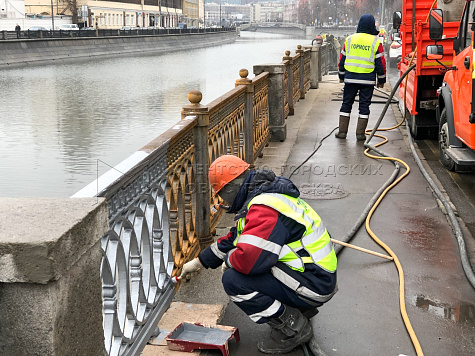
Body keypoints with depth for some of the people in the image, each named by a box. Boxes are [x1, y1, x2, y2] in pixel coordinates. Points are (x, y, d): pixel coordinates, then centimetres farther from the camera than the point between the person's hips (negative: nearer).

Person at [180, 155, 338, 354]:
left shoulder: (265, 207, -23)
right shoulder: (263, 195, 12)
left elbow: (248, 258, -33)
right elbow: (234, 239, 23)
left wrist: (229, 260, -8)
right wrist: (198, 262, 28)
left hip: (312, 285, -10)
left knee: (234, 280, -17)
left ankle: (293, 328, -5)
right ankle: (299, 309, 19)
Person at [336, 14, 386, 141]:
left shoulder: (350, 39, 4)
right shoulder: (375, 41, -4)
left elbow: (342, 59, 9)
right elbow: (380, 63, -2)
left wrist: (341, 76, 20)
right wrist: (381, 80, 8)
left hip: (350, 78, 2)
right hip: (368, 80, -2)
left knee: (346, 104, 10)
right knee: (364, 106, 4)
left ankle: (342, 131, 10)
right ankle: (360, 133, 4)